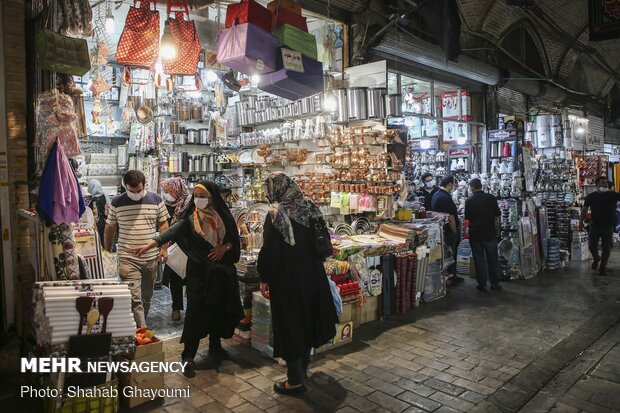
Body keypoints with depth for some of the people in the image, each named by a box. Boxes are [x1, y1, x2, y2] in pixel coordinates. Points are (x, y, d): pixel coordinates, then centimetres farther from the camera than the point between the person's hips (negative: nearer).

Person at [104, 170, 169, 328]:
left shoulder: (155, 199, 2)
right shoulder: (117, 203, -1)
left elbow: (163, 224, 7)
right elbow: (109, 228, 8)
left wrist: (164, 248, 1)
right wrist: (107, 252, 10)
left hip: (151, 257, 2)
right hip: (128, 259, -2)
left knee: (146, 297, 15)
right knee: (134, 298, -8)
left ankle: (141, 326, 34)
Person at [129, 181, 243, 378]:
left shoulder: (224, 216, 0)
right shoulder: (190, 218, -6)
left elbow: (234, 239, 8)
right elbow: (172, 232, -19)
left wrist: (225, 247, -11)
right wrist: (148, 245, -31)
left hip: (221, 270, 3)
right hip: (198, 270, -3)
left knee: (218, 309, 11)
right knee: (195, 311, -5)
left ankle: (215, 346, 30)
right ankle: (188, 357, 3)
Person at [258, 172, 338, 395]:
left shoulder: (276, 214, -16)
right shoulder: (309, 208, 2)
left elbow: (269, 251, -17)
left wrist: (264, 278, -5)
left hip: (287, 279, -7)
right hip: (312, 276, 7)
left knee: (290, 325, 4)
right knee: (306, 319, 20)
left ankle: (295, 381, 15)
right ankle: (303, 367, 39)